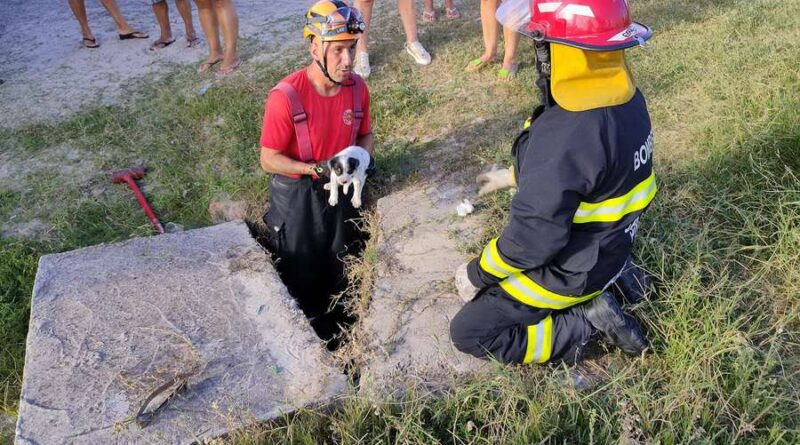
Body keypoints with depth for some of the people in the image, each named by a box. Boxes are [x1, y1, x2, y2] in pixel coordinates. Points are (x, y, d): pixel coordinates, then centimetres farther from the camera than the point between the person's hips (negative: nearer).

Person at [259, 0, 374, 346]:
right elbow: (269, 159, -18)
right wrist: (318, 170, -29)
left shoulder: (357, 87, -10)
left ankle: (337, 342, 45)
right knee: (301, 281, 13)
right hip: (298, 199, -4)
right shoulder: (286, 96, -25)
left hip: (342, 192, 5)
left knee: (340, 277, 21)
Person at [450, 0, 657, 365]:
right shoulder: (628, 99, -7)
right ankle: (615, 274, 17)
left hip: (569, 272, -8)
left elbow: (533, 237, -29)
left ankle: (587, 321, -3)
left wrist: (476, 273, -12)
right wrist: (512, 176, 19)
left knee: (469, 333, 1)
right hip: (610, 245, 8)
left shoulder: (562, 137, -35)